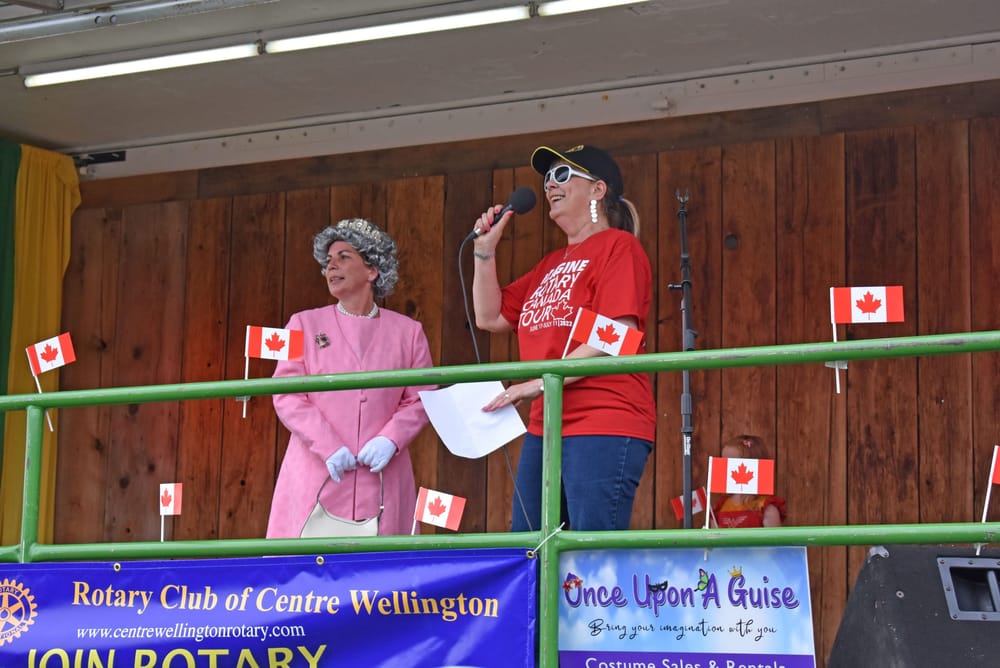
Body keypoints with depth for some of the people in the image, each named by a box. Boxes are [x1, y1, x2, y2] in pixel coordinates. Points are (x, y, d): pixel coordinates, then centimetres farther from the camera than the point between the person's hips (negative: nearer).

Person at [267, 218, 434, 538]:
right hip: (317, 475, 0)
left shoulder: (407, 332, 10)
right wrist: (329, 447, -12)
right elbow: (287, 397, 0)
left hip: (381, 476, 1)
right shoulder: (305, 325, 9)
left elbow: (420, 400, 6)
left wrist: (390, 440, -12)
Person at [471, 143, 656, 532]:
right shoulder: (551, 265, 23)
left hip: (604, 429, -9)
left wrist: (541, 383, -18)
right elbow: (490, 317, 24)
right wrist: (485, 250, 14)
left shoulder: (618, 246, -3)